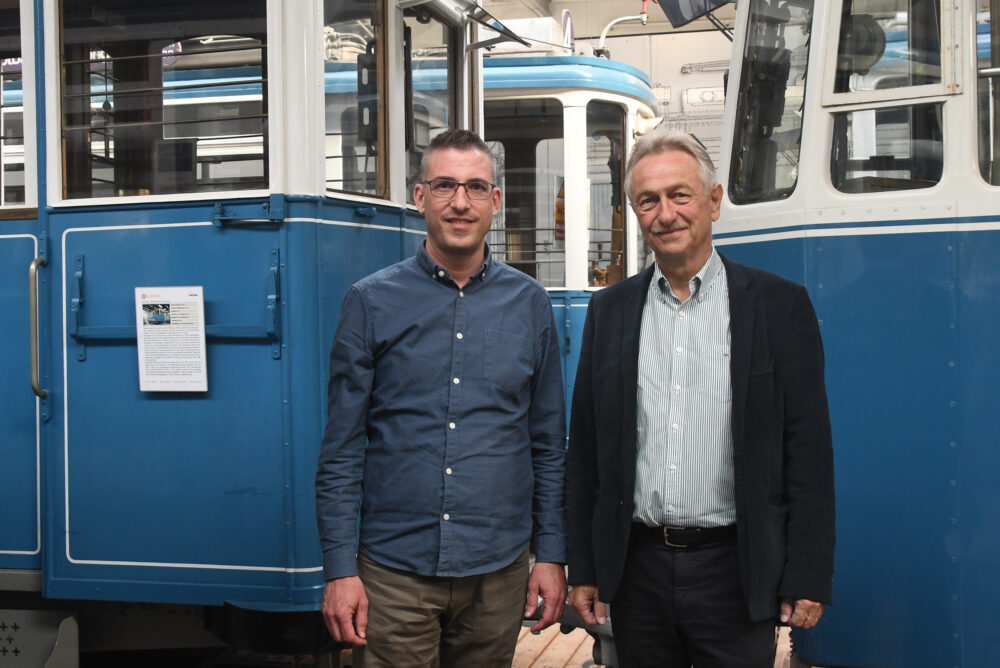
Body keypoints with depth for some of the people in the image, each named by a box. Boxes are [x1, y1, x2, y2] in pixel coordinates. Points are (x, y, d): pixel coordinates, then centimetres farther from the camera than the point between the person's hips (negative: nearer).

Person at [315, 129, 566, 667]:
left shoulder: (528, 304, 5)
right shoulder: (372, 302, -1)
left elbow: (548, 444, 9)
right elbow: (342, 450, -1)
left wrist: (552, 554, 4)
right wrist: (339, 567, -6)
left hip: (498, 572, 2)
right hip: (395, 571, -2)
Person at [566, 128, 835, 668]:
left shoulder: (779, 305, -2)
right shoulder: (610, 310, 7)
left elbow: (808, 449, -4)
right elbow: (585, 448, 8)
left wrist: (808, 578, -8)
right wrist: (582, 568, 6)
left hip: (734, 571, -3)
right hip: (637, 568, 3)